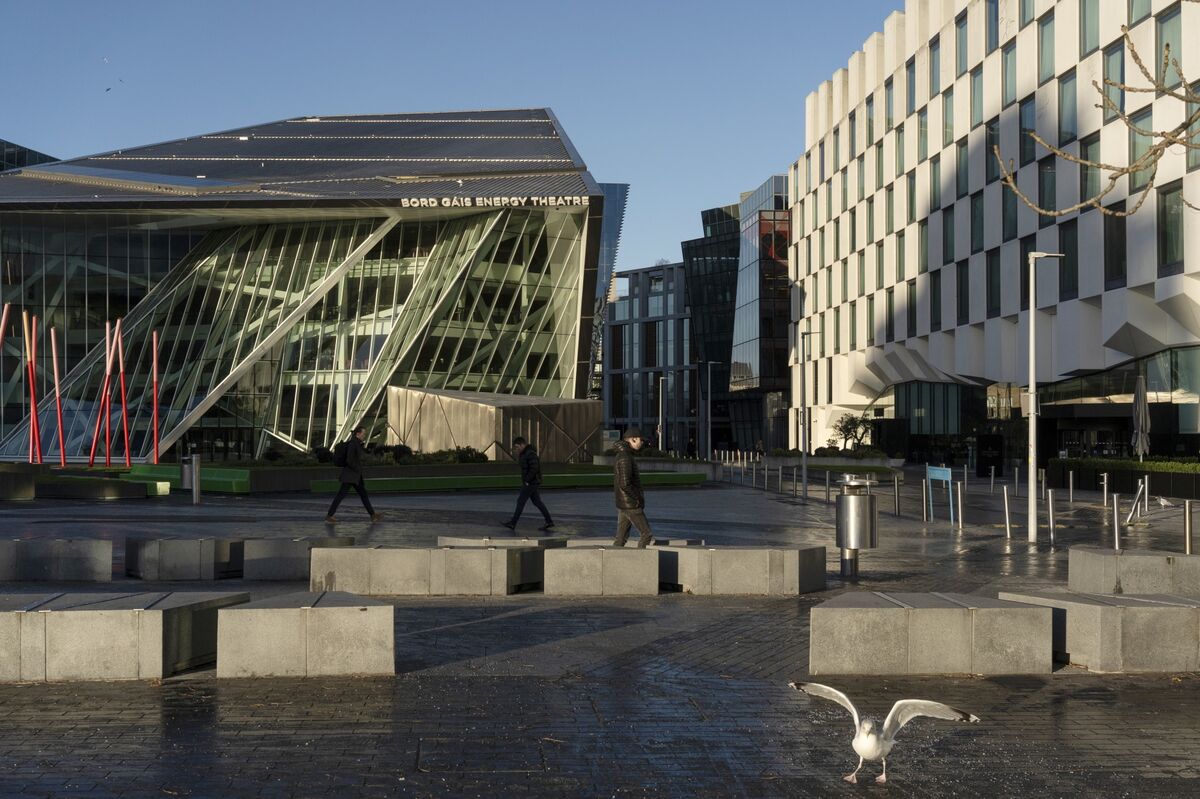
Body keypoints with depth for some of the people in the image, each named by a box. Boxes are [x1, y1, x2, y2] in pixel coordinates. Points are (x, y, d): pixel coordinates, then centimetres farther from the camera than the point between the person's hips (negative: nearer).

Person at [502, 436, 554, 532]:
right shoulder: (524, 453, 14)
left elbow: (534, 468, -25)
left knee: (521, 501, -4)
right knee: (537, 502, 9)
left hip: (531, 483, -10)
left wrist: (527, 480, -22)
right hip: (528, 483, 10)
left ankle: (512, 523, 1)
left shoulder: (530, 453, -18)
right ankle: (549, 521, 9)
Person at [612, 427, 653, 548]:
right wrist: (638, 499, -14)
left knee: (621, 538, 9)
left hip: (623, 504, 10)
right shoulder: (625, 457, -19)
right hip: (631, 504, -10)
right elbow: (625, 484, -27)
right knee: (646, 533, -2)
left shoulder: (622, 455, 14)